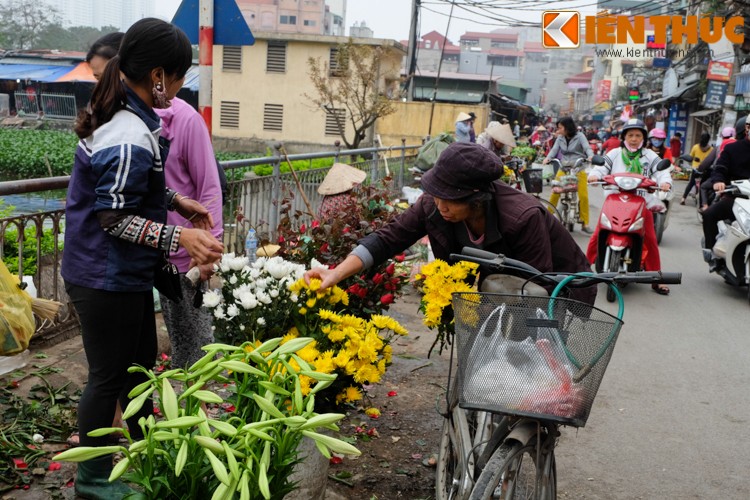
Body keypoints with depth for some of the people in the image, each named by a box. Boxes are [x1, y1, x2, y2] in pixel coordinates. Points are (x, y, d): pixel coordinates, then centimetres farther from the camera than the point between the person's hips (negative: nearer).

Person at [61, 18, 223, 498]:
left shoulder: (117, 113, 3)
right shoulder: (131, 141, -28)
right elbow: (113, 217, -25)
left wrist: (176, 201, 11)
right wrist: (179, 237, -29)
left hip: (125, 275, 10)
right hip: (107, 280, -10)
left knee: (140, 363, 22)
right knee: (109, 377, 7)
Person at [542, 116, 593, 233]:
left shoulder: (579, 136, -1)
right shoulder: (560, 138, 8)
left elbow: (587, 147, -11)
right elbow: (554, 149, -1)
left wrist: (590, 156, -34)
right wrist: (548, 158, -23)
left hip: (578, 168, -2)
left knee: (583, 196, -10)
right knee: (554, 193, -10)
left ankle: (585, 224, -2)